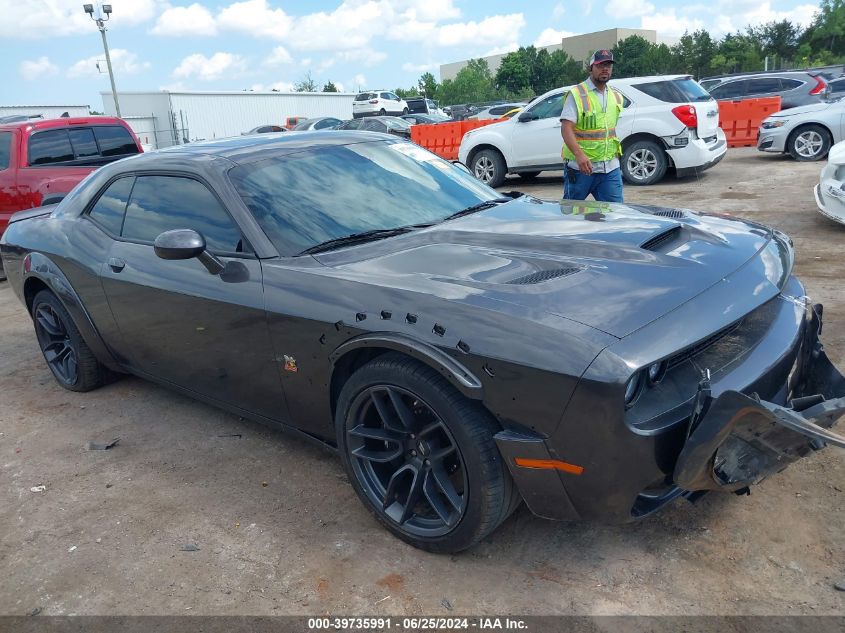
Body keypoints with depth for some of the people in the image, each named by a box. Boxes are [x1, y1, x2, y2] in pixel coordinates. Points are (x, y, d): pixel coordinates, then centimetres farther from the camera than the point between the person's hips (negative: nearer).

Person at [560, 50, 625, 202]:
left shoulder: (616, 98, 15)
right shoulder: (577, 95, -7)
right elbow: (566, 128, -18)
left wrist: (615, 155, 17)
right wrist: (579, 154, -32)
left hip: (610, 168, 5)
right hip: (580, 167, -5)